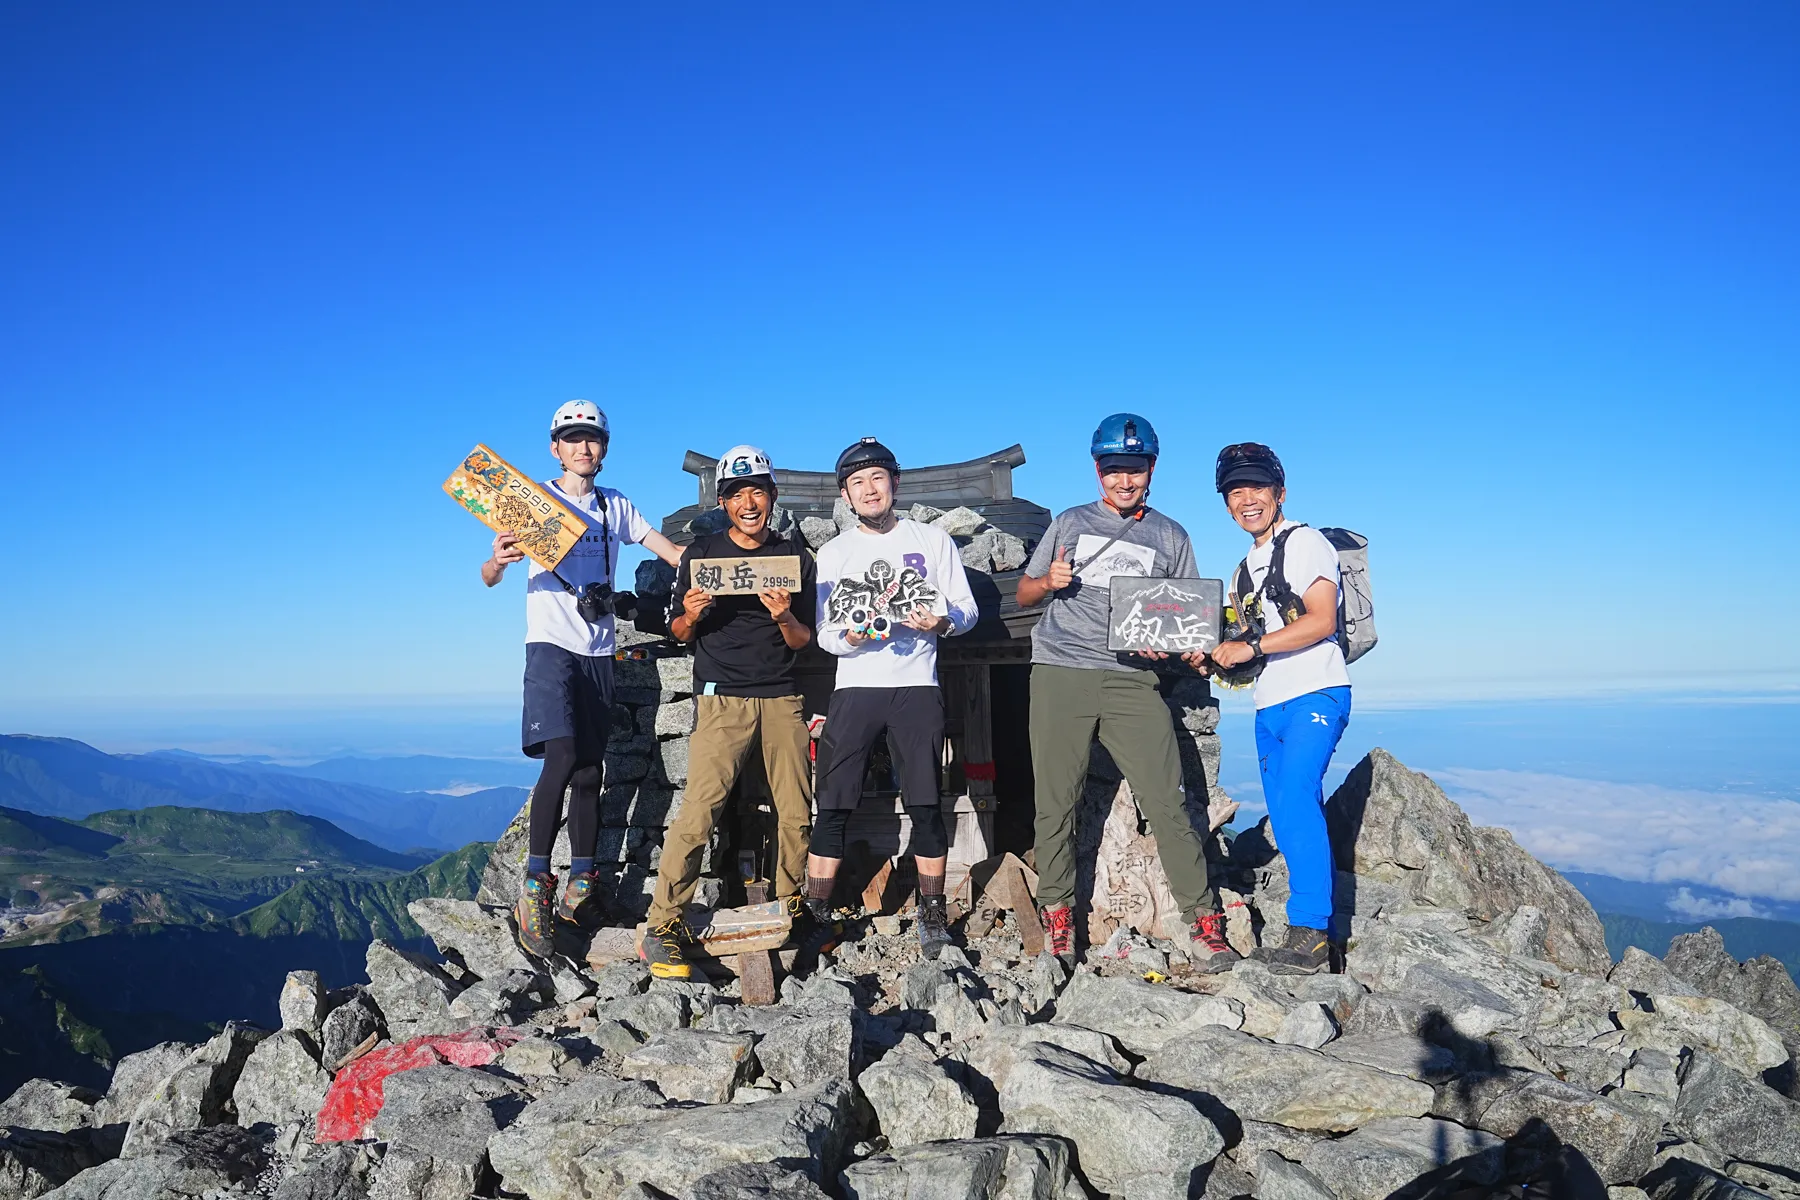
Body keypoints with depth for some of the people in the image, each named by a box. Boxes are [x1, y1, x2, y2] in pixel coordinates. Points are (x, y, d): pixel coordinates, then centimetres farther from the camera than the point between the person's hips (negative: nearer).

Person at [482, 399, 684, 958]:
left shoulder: (617, 507, 14)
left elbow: (678, 554, 9)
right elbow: (491, 578, -4)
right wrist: (498, 560, -28)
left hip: (599, 650, 4)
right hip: (551, 644, -4)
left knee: (590, 770, 5)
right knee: (562, 756, -21)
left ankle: (581, 885, 12)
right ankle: (535, 882, -16)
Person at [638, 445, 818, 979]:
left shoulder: (795, 555, 10)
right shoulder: (701, 551, 6)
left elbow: (803, 642, 9)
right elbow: (680, 634, 10)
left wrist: (783, 617, -11)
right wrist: (691, 614, -12)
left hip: (782, 698, 3)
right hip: (721, 698, -2)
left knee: (797, 814, 0)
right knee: (700, 811, -14)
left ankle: (790, 914, 18)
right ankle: (663, 927, -6)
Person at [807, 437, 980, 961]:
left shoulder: (933, 541, 9)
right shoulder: (832, 553, 13)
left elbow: (968, 609, 7)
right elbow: (824, 633, 9)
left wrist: (941, 621, -16)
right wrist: (849, 637, -13)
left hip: (917, 687, -1)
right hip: (854, 688, 1)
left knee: (926, 805, 0)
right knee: (833, 807, -3)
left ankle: (932, 917, 11)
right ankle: (815, 917, 4)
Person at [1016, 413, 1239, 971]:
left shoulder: (1171, 538, 16)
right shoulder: (1070, 523, 17)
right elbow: (1023, 593, 19)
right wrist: (1048, 581, -4)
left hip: (1131, 679, 0)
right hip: (1060, 674, 1)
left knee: (1167, 803, -7)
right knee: (1055, 804, 1)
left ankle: (1204, 922, 2)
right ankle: (1057, 916, 14)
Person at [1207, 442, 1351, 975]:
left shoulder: (1305, 543, -3)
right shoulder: (1246, 568, 22)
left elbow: (1321, 621, -16)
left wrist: (1252, 646, -21)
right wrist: (1217, 655, 4)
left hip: (1315, 696, -8)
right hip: (1269, 706, 8)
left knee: (1294, 801, -21)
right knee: (1292, 822, 6)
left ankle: (1309, 929, -18)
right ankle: (1313, 938, 11)